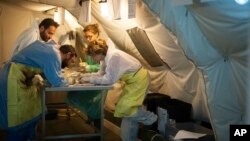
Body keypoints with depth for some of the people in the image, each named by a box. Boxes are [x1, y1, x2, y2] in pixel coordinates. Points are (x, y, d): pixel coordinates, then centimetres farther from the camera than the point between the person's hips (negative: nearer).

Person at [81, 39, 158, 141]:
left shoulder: (113, 56, -28)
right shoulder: (107, 56, 2)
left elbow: (109, 79, -28)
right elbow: (101, 73, 13)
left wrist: (90, 79, -19)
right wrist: (88, 76, -1)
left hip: (139, 79, -10)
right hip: (132, 79, 10)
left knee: (125, 107, -14)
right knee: (125, 106, 10)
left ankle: (150, 118, 6)